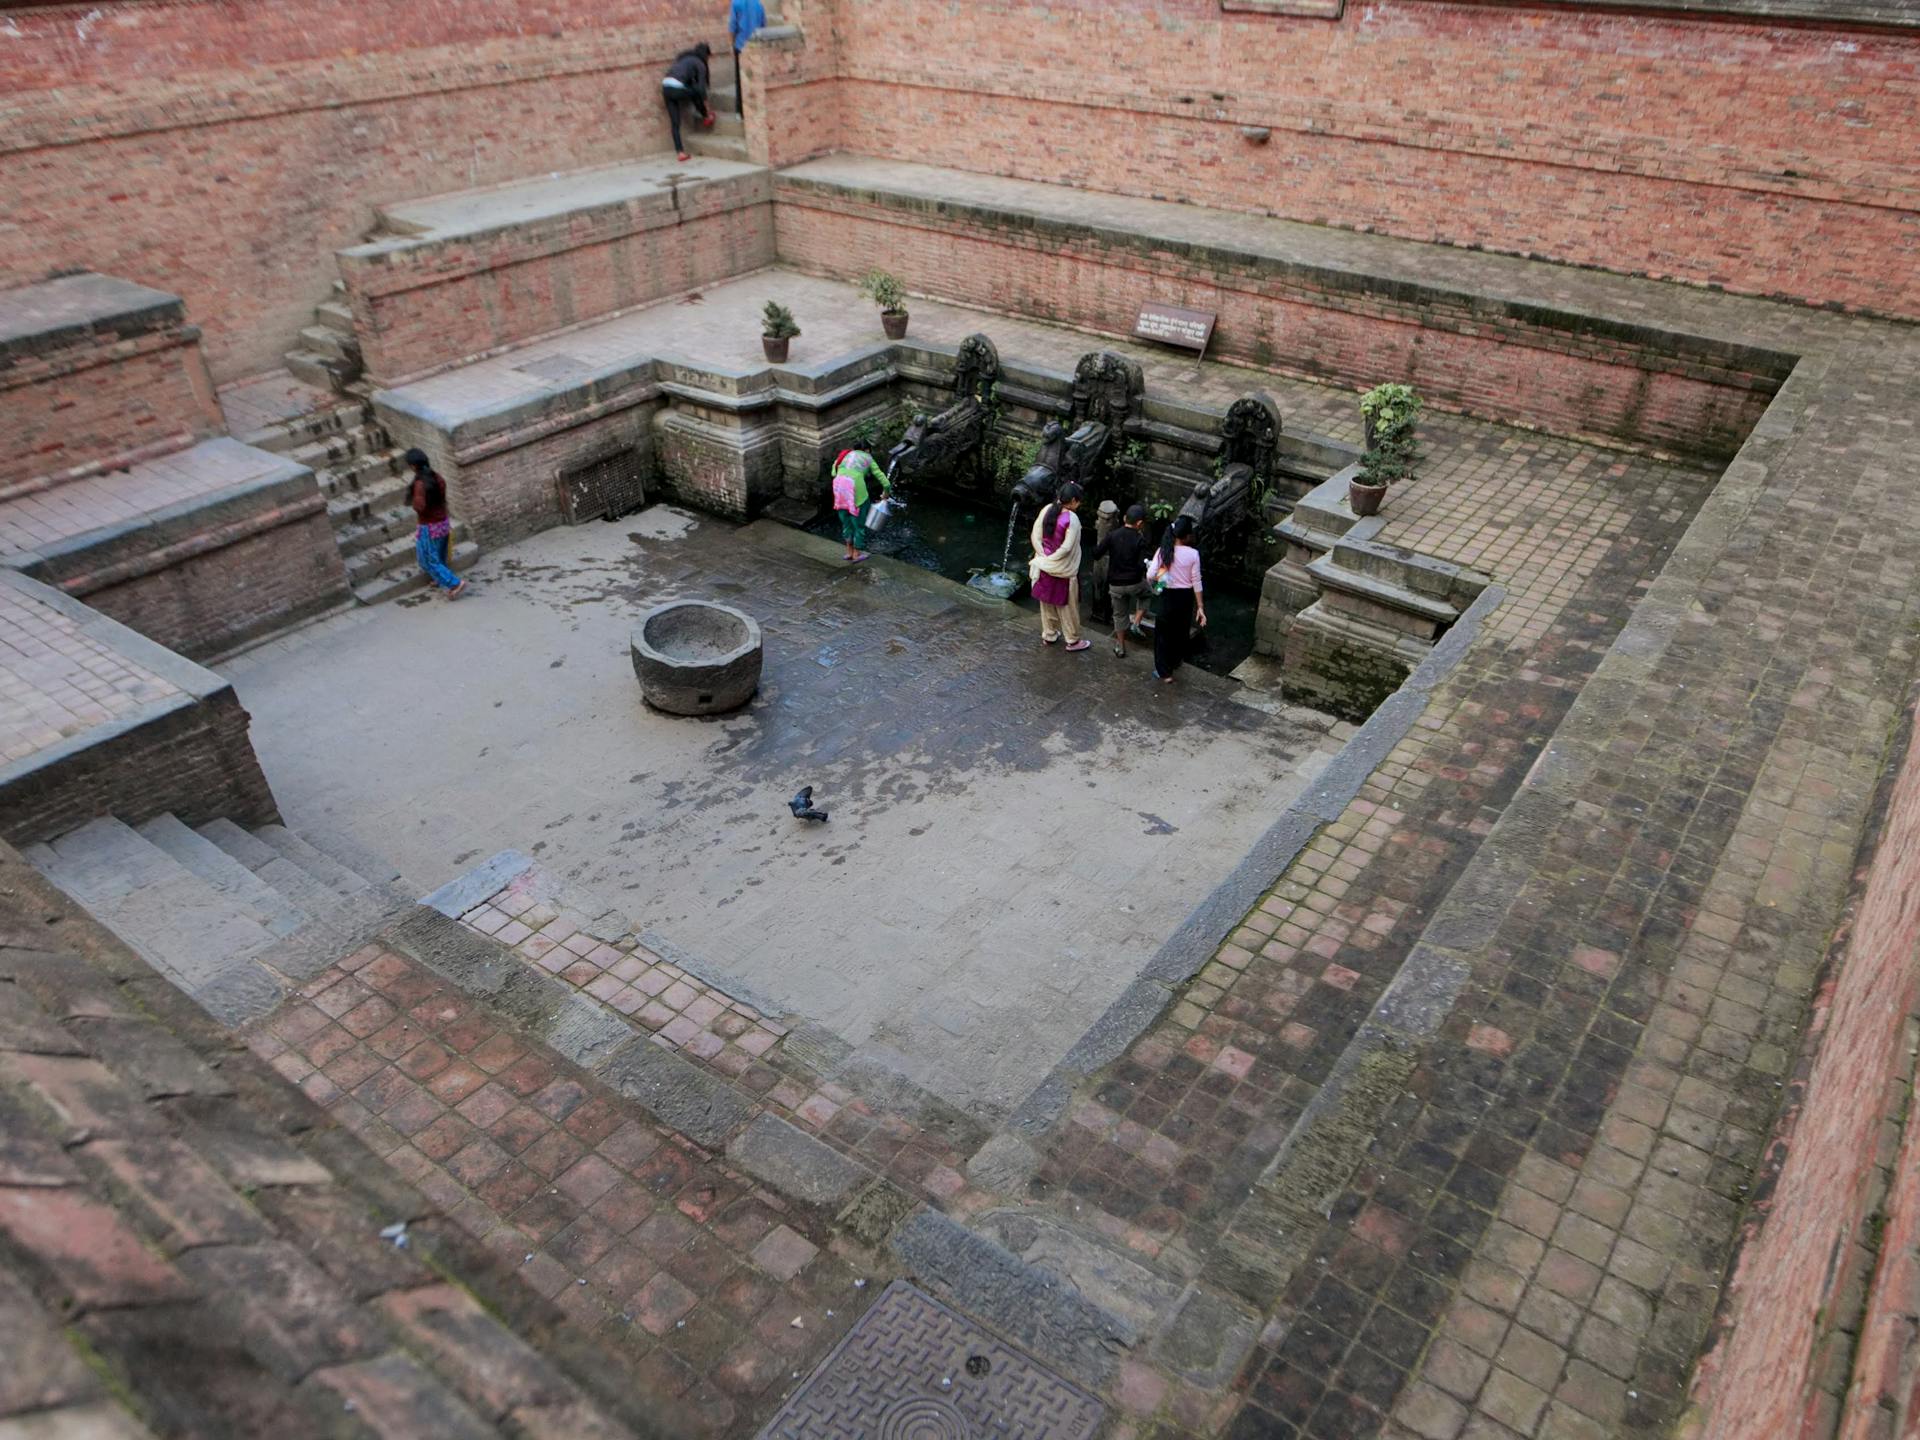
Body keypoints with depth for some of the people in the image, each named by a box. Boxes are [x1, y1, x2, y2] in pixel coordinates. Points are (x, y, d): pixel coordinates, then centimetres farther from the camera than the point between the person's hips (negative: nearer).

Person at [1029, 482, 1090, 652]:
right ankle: (1073, 641, 22)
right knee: (1067, 605, 9)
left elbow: (1035, 536, -3)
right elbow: (1067, 547, -25)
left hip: (1046, 566, 6)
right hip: (1064, 570, -6)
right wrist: (1050, 559, -13)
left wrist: (1043, 557, -3)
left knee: (1047, 601, 21)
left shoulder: (1047, 510, -6)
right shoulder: (1071, 519, -23)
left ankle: (1048, 635, 35)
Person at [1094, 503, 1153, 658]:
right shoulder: (1141, 540, -13)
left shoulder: (1112, 535, -8)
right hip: (1135, 583, -2)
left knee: (1120, 614, 18)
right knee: (1145, 593, 32)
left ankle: (1120, 647, 25)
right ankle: (1135, 623, 18)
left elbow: (1096, 554, -8)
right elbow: (1143, 565, -18)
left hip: (1115, 585, 2)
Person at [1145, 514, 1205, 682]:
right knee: (1181, 631, 23)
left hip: (1168, 596, -1)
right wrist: (1200, 607, -5)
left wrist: (1154, 586, 9)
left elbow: (1150, 575, -15)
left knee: (1163, 633, 9)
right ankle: (1175, 662, 43)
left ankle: (1164, 672, 6)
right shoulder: (1193, 554, -12)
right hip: (1186, 597, 1)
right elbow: (1196, 582, -10)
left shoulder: (1163, 551, -12)